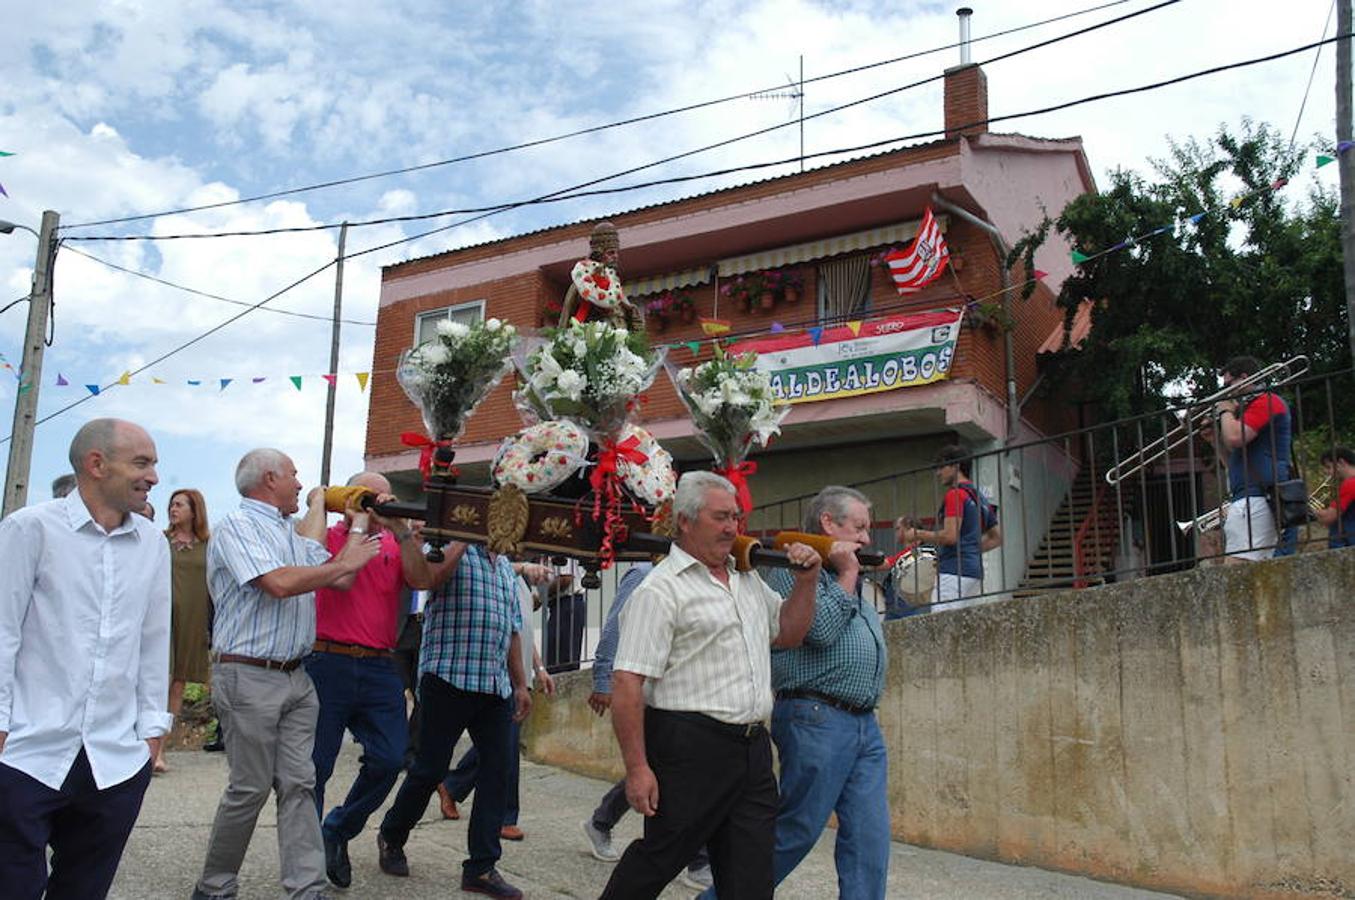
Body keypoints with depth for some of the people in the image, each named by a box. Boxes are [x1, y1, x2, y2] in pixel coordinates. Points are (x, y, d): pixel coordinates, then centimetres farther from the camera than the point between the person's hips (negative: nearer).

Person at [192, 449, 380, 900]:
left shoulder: (293, 532, 18)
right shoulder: (238, 525, -8)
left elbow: (341, 580, 16)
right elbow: (279, 583, -22)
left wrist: (358, 524, 15)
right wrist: (344, 563, -13)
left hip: (296, 677, 8)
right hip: (249, 676, -8)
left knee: (298, 784, 4)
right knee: (250, 788, 0)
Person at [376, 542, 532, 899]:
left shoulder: (506, 566, 19)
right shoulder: (447, 546, -1)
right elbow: (432, 577, -25)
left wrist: (520, 684, 19)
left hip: (496, 684, 6)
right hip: (449, 678, -6)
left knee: (497, 770, 1)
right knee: (430, 768, 3)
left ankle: (481, 869, 9)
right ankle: (391, 837, 29)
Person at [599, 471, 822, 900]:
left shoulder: (748, 580, 15)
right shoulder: (660, 589, -11)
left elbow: (788, 632, 28)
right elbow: (627, 684, -16)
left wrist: (806, 580, 12)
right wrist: (637, 768, -19)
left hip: (753, 750, 7)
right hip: (690, 748, -7)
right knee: (657, 859, 5)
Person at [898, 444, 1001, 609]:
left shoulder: (956, 494, -7)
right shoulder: (979, 498, 20)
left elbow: (950, 536, -16)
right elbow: (997, 538, 23)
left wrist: (917, 535, -5)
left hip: (954, 571, -10)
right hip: (975, 571, 10)